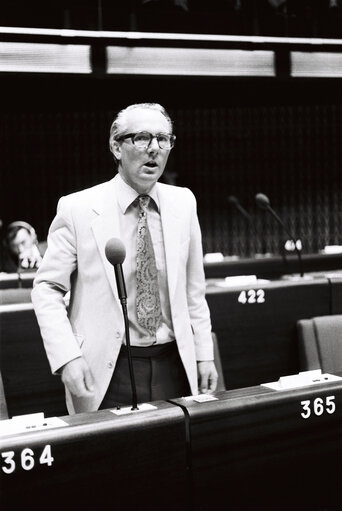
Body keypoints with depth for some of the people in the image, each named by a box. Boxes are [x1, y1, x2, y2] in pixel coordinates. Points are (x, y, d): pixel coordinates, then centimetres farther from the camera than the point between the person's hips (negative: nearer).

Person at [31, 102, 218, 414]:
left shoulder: (183, 203, 4)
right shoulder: (78, 209, -7)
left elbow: (194, 287, 10)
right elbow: (47, 289, -5)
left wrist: (204, 354, 7)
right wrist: (67, 358, -16)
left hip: (174, 365, 4)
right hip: (108, 371, -3)